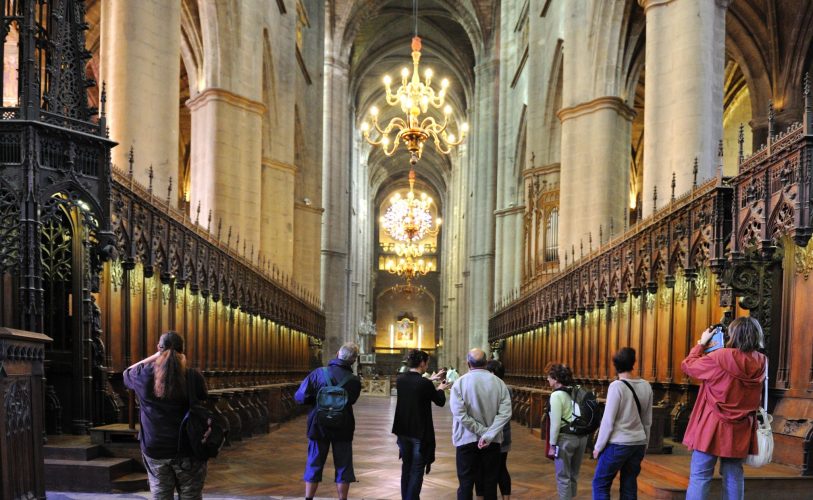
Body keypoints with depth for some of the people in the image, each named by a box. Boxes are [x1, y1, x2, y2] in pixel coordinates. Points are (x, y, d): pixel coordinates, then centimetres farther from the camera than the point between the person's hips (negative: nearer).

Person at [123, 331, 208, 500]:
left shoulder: (145, 375, -5)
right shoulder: (193, 376, -9)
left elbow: (127, 373, 19)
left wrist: (154, 357, 13)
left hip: (155, 449, 2)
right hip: (188, 449, -1)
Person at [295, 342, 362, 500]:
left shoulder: (318, 373, -13)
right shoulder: (354, 381, -12)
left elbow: (300, 397, -10)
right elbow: (351, 400, 2)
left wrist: (317, 399, 5)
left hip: (319, 427, 1)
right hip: (343, 428, -1)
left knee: (314, 466, 13)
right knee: (343, 467, 11)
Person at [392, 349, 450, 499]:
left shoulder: (400, 380, -3)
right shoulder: (425, 384, -20)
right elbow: (440, 402, -6)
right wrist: (440, 389, 14)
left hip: (403, 431, 6)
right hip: (420, 433, -6)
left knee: (406, 467, 18)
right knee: (417, 470, 4)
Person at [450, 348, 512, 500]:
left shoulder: (460, 383, -8)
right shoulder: (499, 383, -3)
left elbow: (460, 414, -17)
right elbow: (505, 413, -13)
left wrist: (482, 431, -12)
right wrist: (488, 435, -16)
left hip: (467, 440, -2)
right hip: (492, 441, 2)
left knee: (466, 483, 6)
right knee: (490, 483, 12)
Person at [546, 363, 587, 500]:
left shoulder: (557, 395, -13)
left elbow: (556, 423, -15)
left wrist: (552, 444, -7)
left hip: (566, 438, -7)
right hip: (582, 437, 7)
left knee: (563, 476, 6)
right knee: (573, 474, 19)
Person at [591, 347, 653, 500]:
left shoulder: (617, 386, -13)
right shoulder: (646, 386, 3)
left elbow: (608, 420, -11)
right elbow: (647, 421, 9)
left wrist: (598, 446, -3)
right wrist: (644, 445, 19)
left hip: (618, 444, -6)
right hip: (638, 443, 6)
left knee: (600, 484, 5)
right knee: (629, 487, 11)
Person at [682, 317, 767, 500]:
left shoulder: (719, 358, -17)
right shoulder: (760, 363, -2)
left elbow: (687, 365, -3)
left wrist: (701, 343, 8)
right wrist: (726, 349, 12)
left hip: (711, 428, -5)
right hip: (739, 431, 5)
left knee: (699, 477, 0)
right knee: (734, 477, 13)